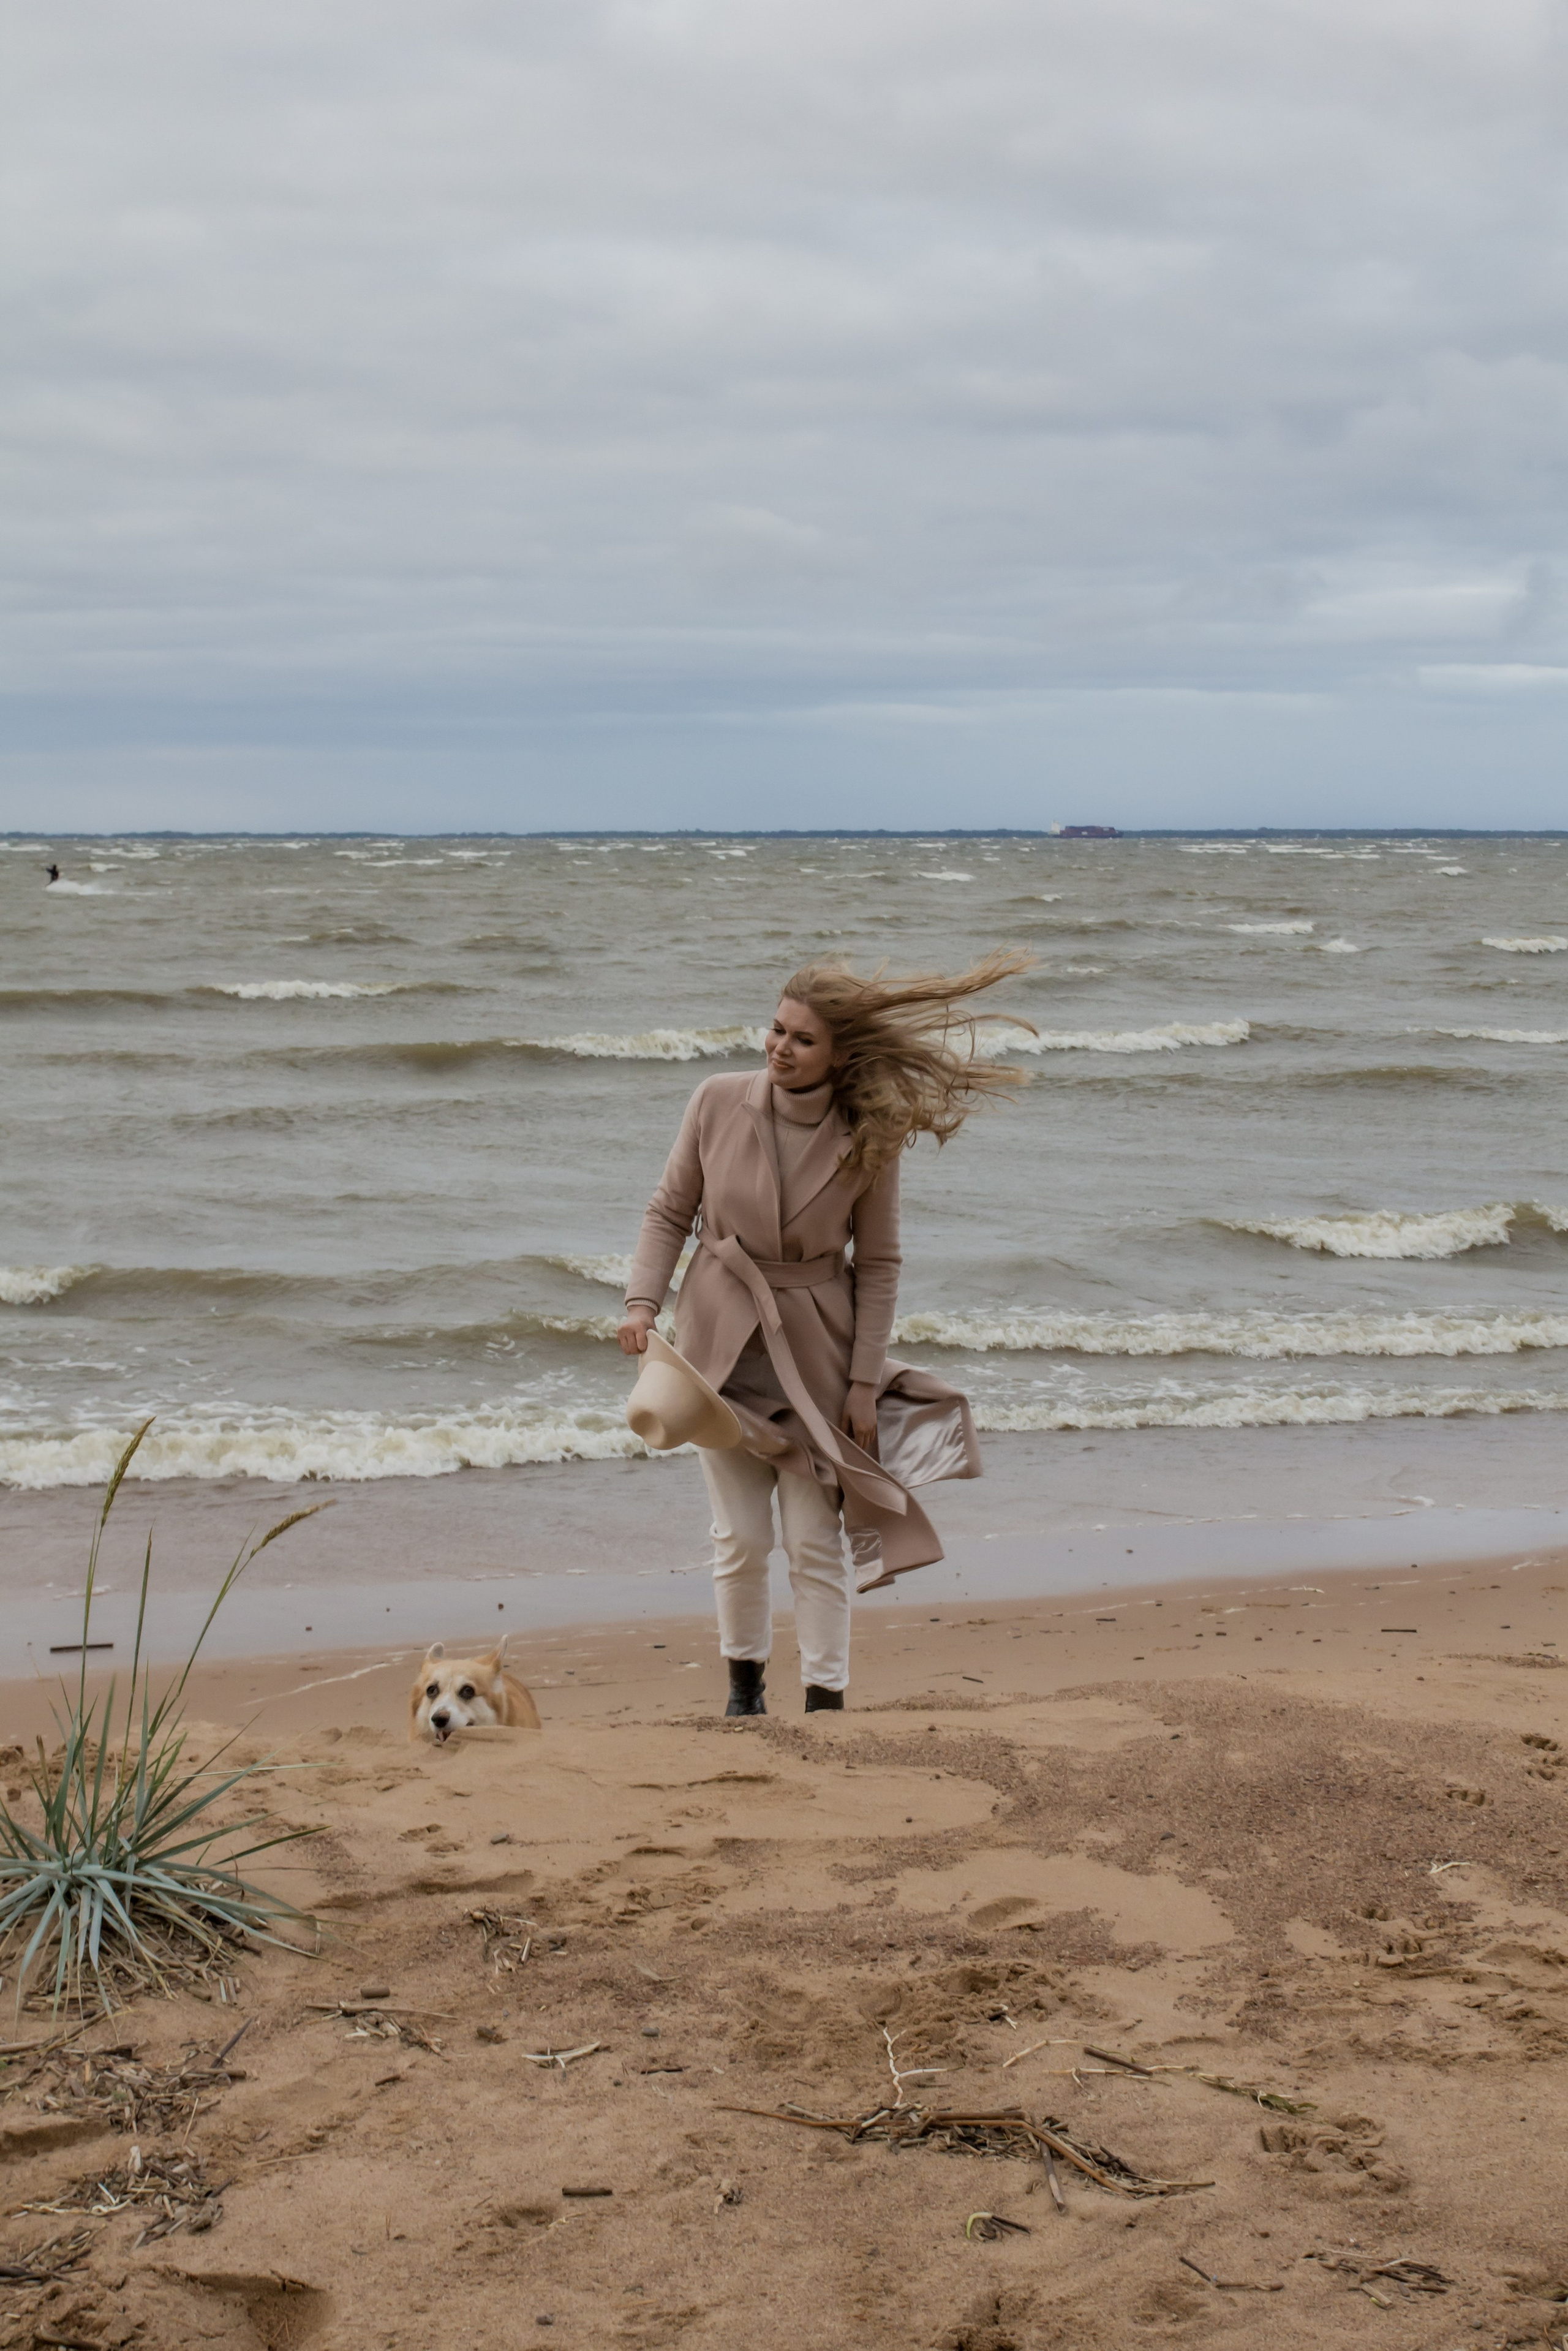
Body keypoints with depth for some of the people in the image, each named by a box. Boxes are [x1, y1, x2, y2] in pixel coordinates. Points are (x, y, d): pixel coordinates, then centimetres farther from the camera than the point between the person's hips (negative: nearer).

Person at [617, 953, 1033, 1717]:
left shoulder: (868, 1138, -10)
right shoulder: (718, 1102, -8)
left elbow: (877, 1264, -3)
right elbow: (669, 1212, 2)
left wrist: (865, 1383, -5)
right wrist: (643, 1300, -11)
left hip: (815, 1349, -1)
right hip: (722, 1340, 1)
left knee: (815, 1540, -1)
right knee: (740, 1539, 4)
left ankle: (826, 1698, 10)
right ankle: (744, 1683, 26)